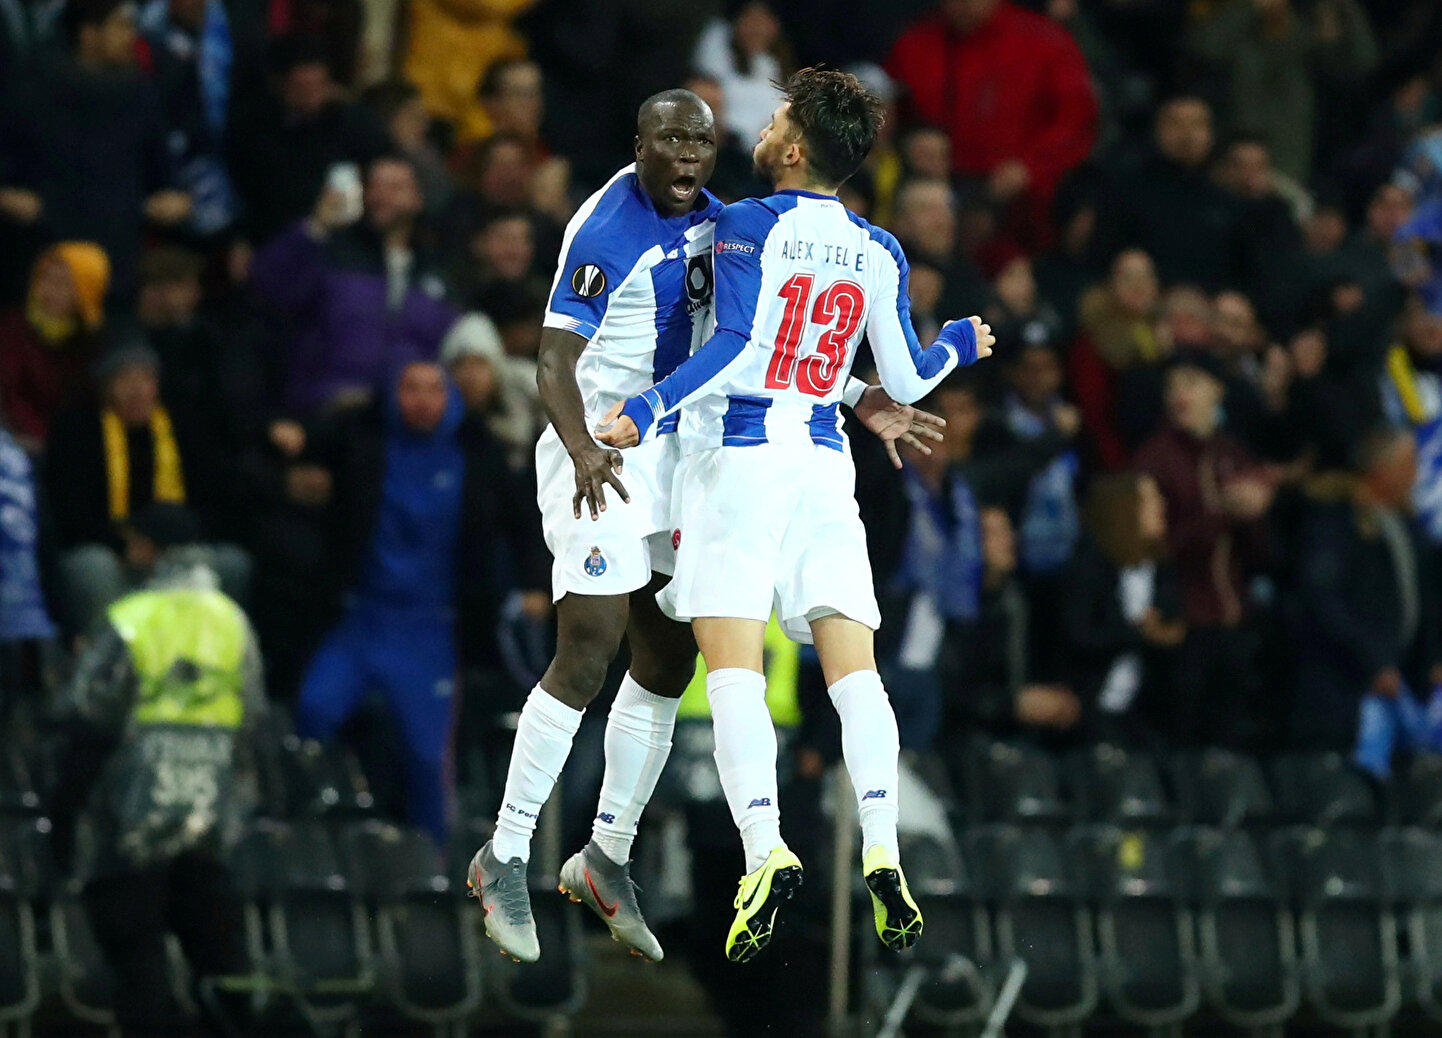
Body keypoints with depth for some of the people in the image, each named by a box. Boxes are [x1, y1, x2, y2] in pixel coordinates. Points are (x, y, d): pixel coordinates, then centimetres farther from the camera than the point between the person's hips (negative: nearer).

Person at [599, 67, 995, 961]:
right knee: (853, 665, 1)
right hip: (825, 462, 5)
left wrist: (649, 411, -18)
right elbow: (906, 381, 15)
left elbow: (738, 346, -16)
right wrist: (961, 346, 35)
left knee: (734, 670, -9)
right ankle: (882, 853, -13)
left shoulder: (747, 225, -5)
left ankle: (765, 852, -24)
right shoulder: (879, 252, 10)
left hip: (740, 458, -4)